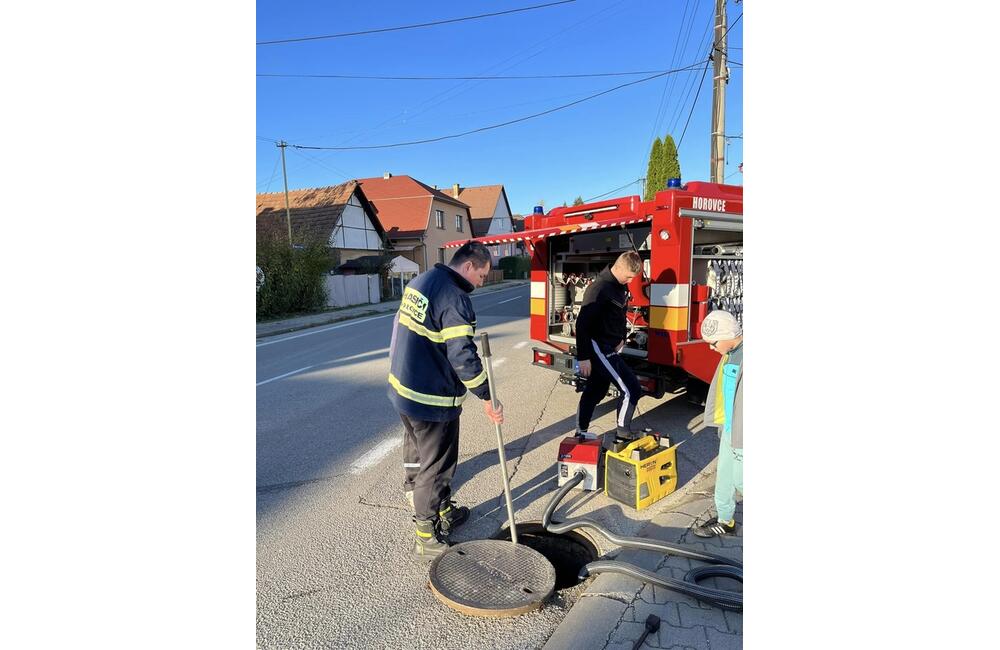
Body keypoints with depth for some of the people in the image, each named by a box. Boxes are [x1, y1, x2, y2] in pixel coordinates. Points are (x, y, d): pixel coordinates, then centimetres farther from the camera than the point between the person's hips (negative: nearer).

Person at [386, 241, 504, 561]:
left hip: (402, 388, 10)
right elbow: (463, 357, -24)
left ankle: (441, 511, 44)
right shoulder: (455, 299, -22)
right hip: (432, 400, -10)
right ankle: (428, 538, 20)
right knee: (435, 467, 5)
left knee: (417, 456, 23)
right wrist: (487, 399, -14)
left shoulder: (419, 282, 7)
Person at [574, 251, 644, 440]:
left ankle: (581, 432, 27)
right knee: (631, 389, -7)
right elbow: (583, 323, -23)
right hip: (599, 349, -9)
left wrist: (621, 338, 12)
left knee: (596, 391, 16)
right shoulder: (599, 288, -21)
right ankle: (623, 433, 8)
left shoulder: (620, 286, 8)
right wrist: (583, 357, -23)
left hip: (609, 348, 9)